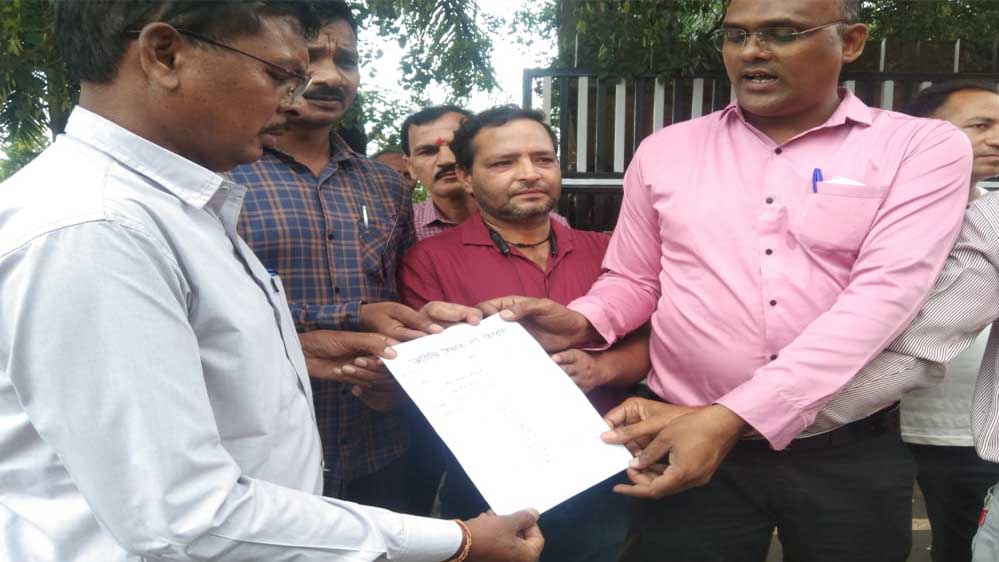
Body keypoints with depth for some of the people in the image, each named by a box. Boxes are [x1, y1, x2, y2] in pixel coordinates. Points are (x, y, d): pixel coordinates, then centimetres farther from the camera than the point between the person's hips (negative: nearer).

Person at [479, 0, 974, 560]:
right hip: (688, 445, 1)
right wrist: (581, 322, -11)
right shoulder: (666, 150, 5)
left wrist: (732, 416, -24)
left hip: (851, 456, 0)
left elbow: (884, 295, -15)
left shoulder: (924, 148, -3)